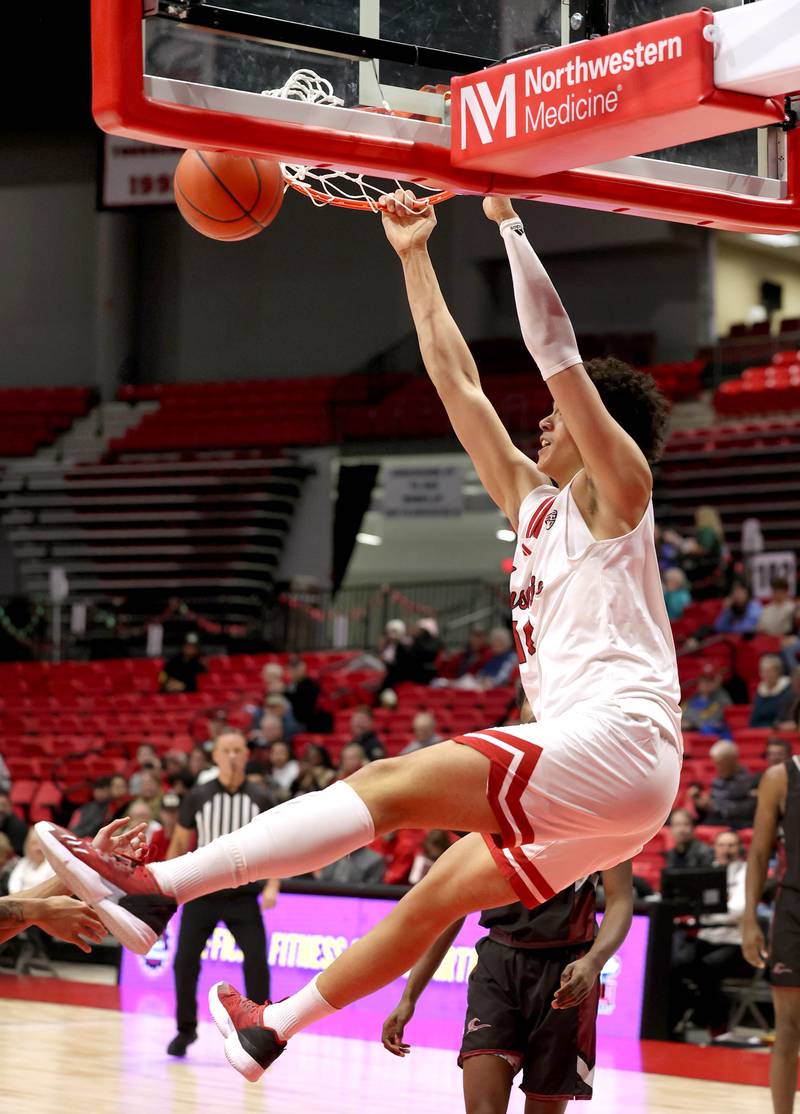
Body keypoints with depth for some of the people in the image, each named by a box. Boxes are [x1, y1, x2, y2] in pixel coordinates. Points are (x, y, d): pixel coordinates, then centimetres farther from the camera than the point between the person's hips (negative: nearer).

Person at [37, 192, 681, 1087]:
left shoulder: (615, 491, 3)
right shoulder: (534, 503, 24)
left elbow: (557, 354, -8)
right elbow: (458, 383, 24)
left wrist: (507, 222, -4)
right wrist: (415, 256, 24)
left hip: (616, 742, -9)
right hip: (585, 771, 9)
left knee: (392, 785, -20)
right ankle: (274, 1028, 29)